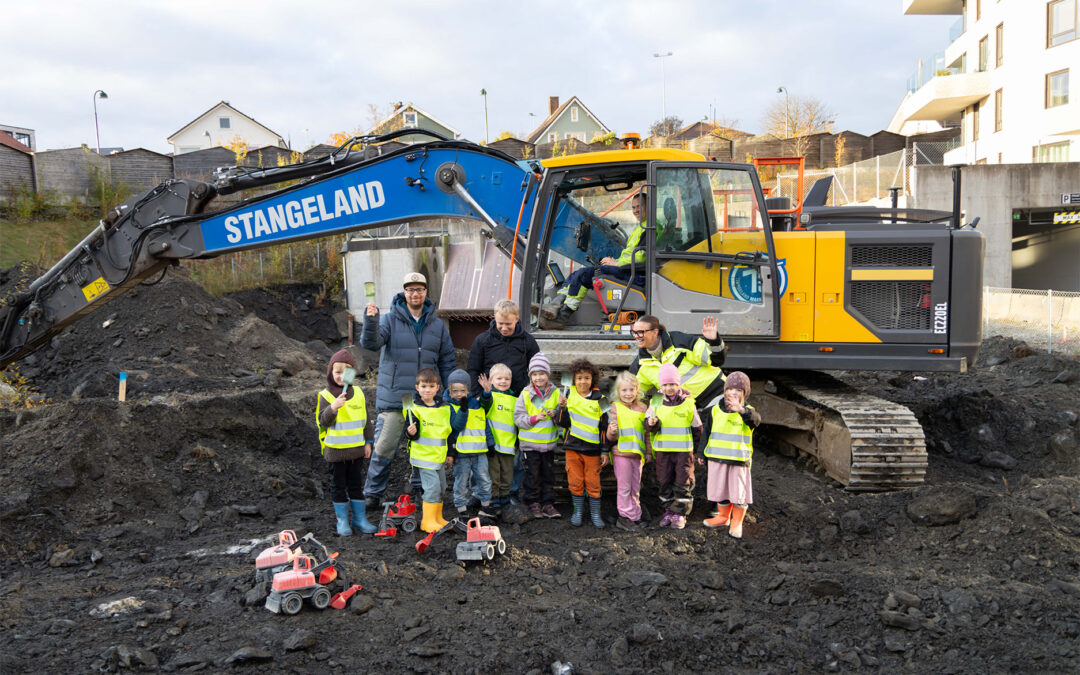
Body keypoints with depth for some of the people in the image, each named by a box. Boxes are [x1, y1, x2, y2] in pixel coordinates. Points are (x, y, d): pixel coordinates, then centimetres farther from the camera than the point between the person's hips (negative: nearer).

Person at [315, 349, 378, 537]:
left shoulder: (358, 392, 4)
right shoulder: (325, 396, -8)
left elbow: (365, 418, 11)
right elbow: (322, 421, -17)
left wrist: (368, 442, 10)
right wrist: (333, 407, -34)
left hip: (356, 448, 4)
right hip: (336, 450, -3)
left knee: (356, 484, 13)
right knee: (338, 485, 8)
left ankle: (360, 518, 22)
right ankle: (342, 521, 18)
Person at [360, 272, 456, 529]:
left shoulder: (437, 325, 10)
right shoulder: (390, 320, 0)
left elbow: (446, 361, 16)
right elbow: (371, 343, -16)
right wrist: (370, 320, -33)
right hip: (393, 399, -3)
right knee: (384, 449, -4)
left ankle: (421, 490, 28)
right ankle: (372, 495, 8)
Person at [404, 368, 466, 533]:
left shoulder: (445, 408, 6)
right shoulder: (415, 409, -9)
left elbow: (456, 426, 1)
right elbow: (413, 435, -10)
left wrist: (463, 409, -8)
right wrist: (410, 432, -32)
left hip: (439, 456, 6)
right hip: (423, 456, -6)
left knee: (441, 487, 14)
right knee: (432, 487, -12)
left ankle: (438, 518, 28)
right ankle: (428, 520, -2)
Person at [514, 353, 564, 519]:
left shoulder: (556, 393, 1)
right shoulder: (525, 395, -5)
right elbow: (518, 418, -6)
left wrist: (557, 412, -16)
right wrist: (535, 418, -18)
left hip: (549, 442, 3)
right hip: (530, 443, -3)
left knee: (549, 474, 11)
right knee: (533, 475, 4)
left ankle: (548, 503, 21)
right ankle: (533, 503, 18)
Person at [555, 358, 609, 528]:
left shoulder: (599, 399, -1)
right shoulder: (569, 395, 2)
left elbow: (604, 427, 2)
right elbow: (563, 422, 1)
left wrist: (604, 451, 1)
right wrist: (562, 408, -17)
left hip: (592, 447, -1)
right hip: (572, 446, 1)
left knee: (593, 482, 4)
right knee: (575, 481, 8)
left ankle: (595, 513, 18)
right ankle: (578, 510, 23)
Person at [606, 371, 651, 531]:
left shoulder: (642, 408, 7)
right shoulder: (615, 408, -4)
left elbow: (646, 432, 17)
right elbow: (610, 437, -6)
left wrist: (649, 451, 15)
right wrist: (612, 431, -28)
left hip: (637, 453, 4)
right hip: (621, 453, -4)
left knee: (636, 487, 13)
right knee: (624, 487, 0)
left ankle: (635, 516, 22)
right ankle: (625, 517, 10)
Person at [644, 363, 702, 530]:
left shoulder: (688, 403, -2)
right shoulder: (656, 403, 2)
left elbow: (697, 428, 6)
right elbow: (647, 422, 2)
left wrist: (696, 448, 7)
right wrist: (651, 424, -22)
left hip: (684, 450, -2)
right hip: (662, 450, 2)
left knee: (683, 482, 0)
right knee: (665, 482, 9)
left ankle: (680, 513, 9)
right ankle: (669, 511, 21)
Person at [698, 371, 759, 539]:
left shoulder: (747, 411, -5)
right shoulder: (716, 410, 5)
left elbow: (756, 419, -30)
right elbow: (707, 432, 12)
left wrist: (742, 410, -50)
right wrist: (702, 453, 12)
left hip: (739, 459, -3)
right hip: (717, 457, 3)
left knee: (739, 491, 2)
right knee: (721, 488, 14)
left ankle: (737, 522, 17)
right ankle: (723, 517, 31)